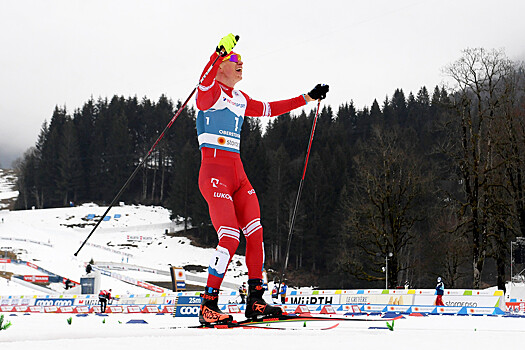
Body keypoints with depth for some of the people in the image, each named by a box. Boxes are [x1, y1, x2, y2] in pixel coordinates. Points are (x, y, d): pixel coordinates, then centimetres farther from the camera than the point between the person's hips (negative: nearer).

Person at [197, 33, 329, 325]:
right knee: (230, 238, -17)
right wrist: (220, 52, -41)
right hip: (214, 173, -8)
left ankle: (255, 302, 8)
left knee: (255, 233, -1)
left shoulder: (240, 99, 22)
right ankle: (208, 306, -10)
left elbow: (270, 109, 32)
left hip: (238, 175, 8)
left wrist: (309, 98, 34)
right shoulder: (210, 92, -2)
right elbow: (205, 80, -26)